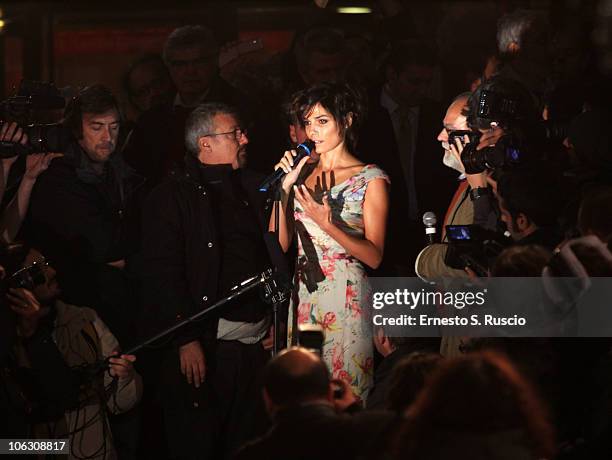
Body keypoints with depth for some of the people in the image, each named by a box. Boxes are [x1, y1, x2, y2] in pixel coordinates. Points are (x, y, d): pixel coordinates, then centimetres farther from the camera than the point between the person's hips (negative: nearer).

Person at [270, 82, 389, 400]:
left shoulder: (370, 179, -3)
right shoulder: (303, 174, 12)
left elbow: (374, 256, -9)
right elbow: (279, 245, 6)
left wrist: (327, 224, -22)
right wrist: (284, 188, -4)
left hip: (346, 298, -5)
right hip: (303, 296, 5)